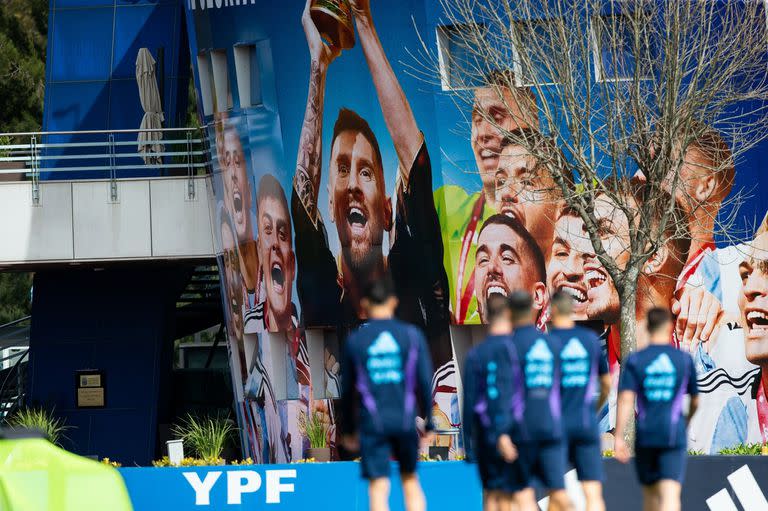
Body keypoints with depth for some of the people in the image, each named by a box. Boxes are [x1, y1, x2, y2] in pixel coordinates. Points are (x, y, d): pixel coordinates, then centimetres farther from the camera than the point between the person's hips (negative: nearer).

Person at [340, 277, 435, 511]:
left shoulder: (354, 340, 2)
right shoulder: (412, 335, 2)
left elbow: (347, 390, 7)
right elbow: (425, 382, 1)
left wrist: (347, 430, 16)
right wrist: (429, 423, 9)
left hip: (372, 422, -1)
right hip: (405, 420, 1)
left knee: (378, 488, -3)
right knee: (410, 480, 14)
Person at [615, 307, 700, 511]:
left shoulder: (635, 360, 0)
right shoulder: (684, 359, 3)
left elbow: (626, 400, -9)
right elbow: (695, 401, 13)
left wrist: (619, 437, -9)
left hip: (646, 434, 1)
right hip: (674, 434, -1)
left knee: (650, 493, 17)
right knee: (670, 494, -11)